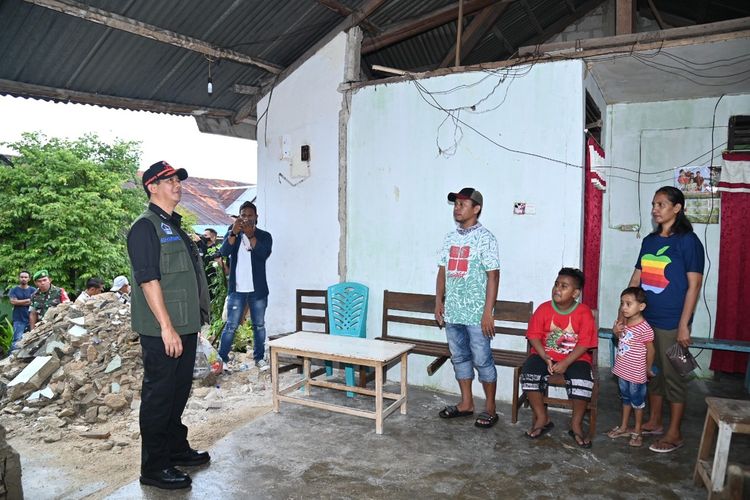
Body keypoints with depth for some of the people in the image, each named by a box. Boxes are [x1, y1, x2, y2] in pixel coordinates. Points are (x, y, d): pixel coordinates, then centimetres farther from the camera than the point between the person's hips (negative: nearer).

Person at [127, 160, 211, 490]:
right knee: (158, 396, 1)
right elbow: (148, 280, -19)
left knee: (179, 391, 18)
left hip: (185, 327, 9)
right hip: (162, 330, -9)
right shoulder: (145, 227, -11)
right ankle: (154, 467, 14)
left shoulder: (174, 226, 17)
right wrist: (167, 327, -21)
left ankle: (177, 449, 32)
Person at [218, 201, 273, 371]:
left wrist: (250, 235, -27)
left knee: (259, 325, 9)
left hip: (258, 289, 1)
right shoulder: (232, 233, 5)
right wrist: (234, 232, -27)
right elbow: (224, 251, -13)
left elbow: (264, 254, -17)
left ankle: (259, 357, 20)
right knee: (231, 325, 1)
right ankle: (222, 358, 10)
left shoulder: (264, 236, 2)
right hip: (237, 289, 0)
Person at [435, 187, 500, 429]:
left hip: (476, 313, -6)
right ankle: (466, 403, 28)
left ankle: (490, 408, 18)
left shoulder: (485, 238, -10)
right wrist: (438, 302, 8)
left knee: (482, 359, 3)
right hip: (452, 311, 7)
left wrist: (488, 312, -16)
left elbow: (493, 276, -13)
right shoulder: (450, 238, 10)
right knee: (459, 357, 14)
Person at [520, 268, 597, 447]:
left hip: (575, 358, -2)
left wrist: (566, 363, -22)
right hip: (545, 355, 2)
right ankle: (542, 419, -6)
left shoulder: (584, 312, -8)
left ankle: (576, 424, -5)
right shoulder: (543, 309, -3)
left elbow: (584, 343, -12)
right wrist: (546, 358, -18)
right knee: (529, 372, -25)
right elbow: (534, 336, -4)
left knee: (583, 381, -30)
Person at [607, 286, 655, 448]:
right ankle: (624, 427, 34)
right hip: (622, 370, 7)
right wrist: (616, 332, -7)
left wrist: (648, 369, 0)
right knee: (625, 398, 20)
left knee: (638, 401, 11)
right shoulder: (624, 322, -1)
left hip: (636, 373, -7)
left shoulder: (644, 328, -23)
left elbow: (650, 350, -11)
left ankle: (637, 432, 26)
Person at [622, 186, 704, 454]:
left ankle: (674, 434, 17)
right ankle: (654, 422, 31)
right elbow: (636, 279, 11)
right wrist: (622, 315, 9)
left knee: (673, 376, 4)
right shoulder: (649, 241, 9)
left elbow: (694, 285, -12)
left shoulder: (688, 241, -10)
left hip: (672, 323, -6)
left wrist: (684, 325, -16)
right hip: (646, 319, 6)